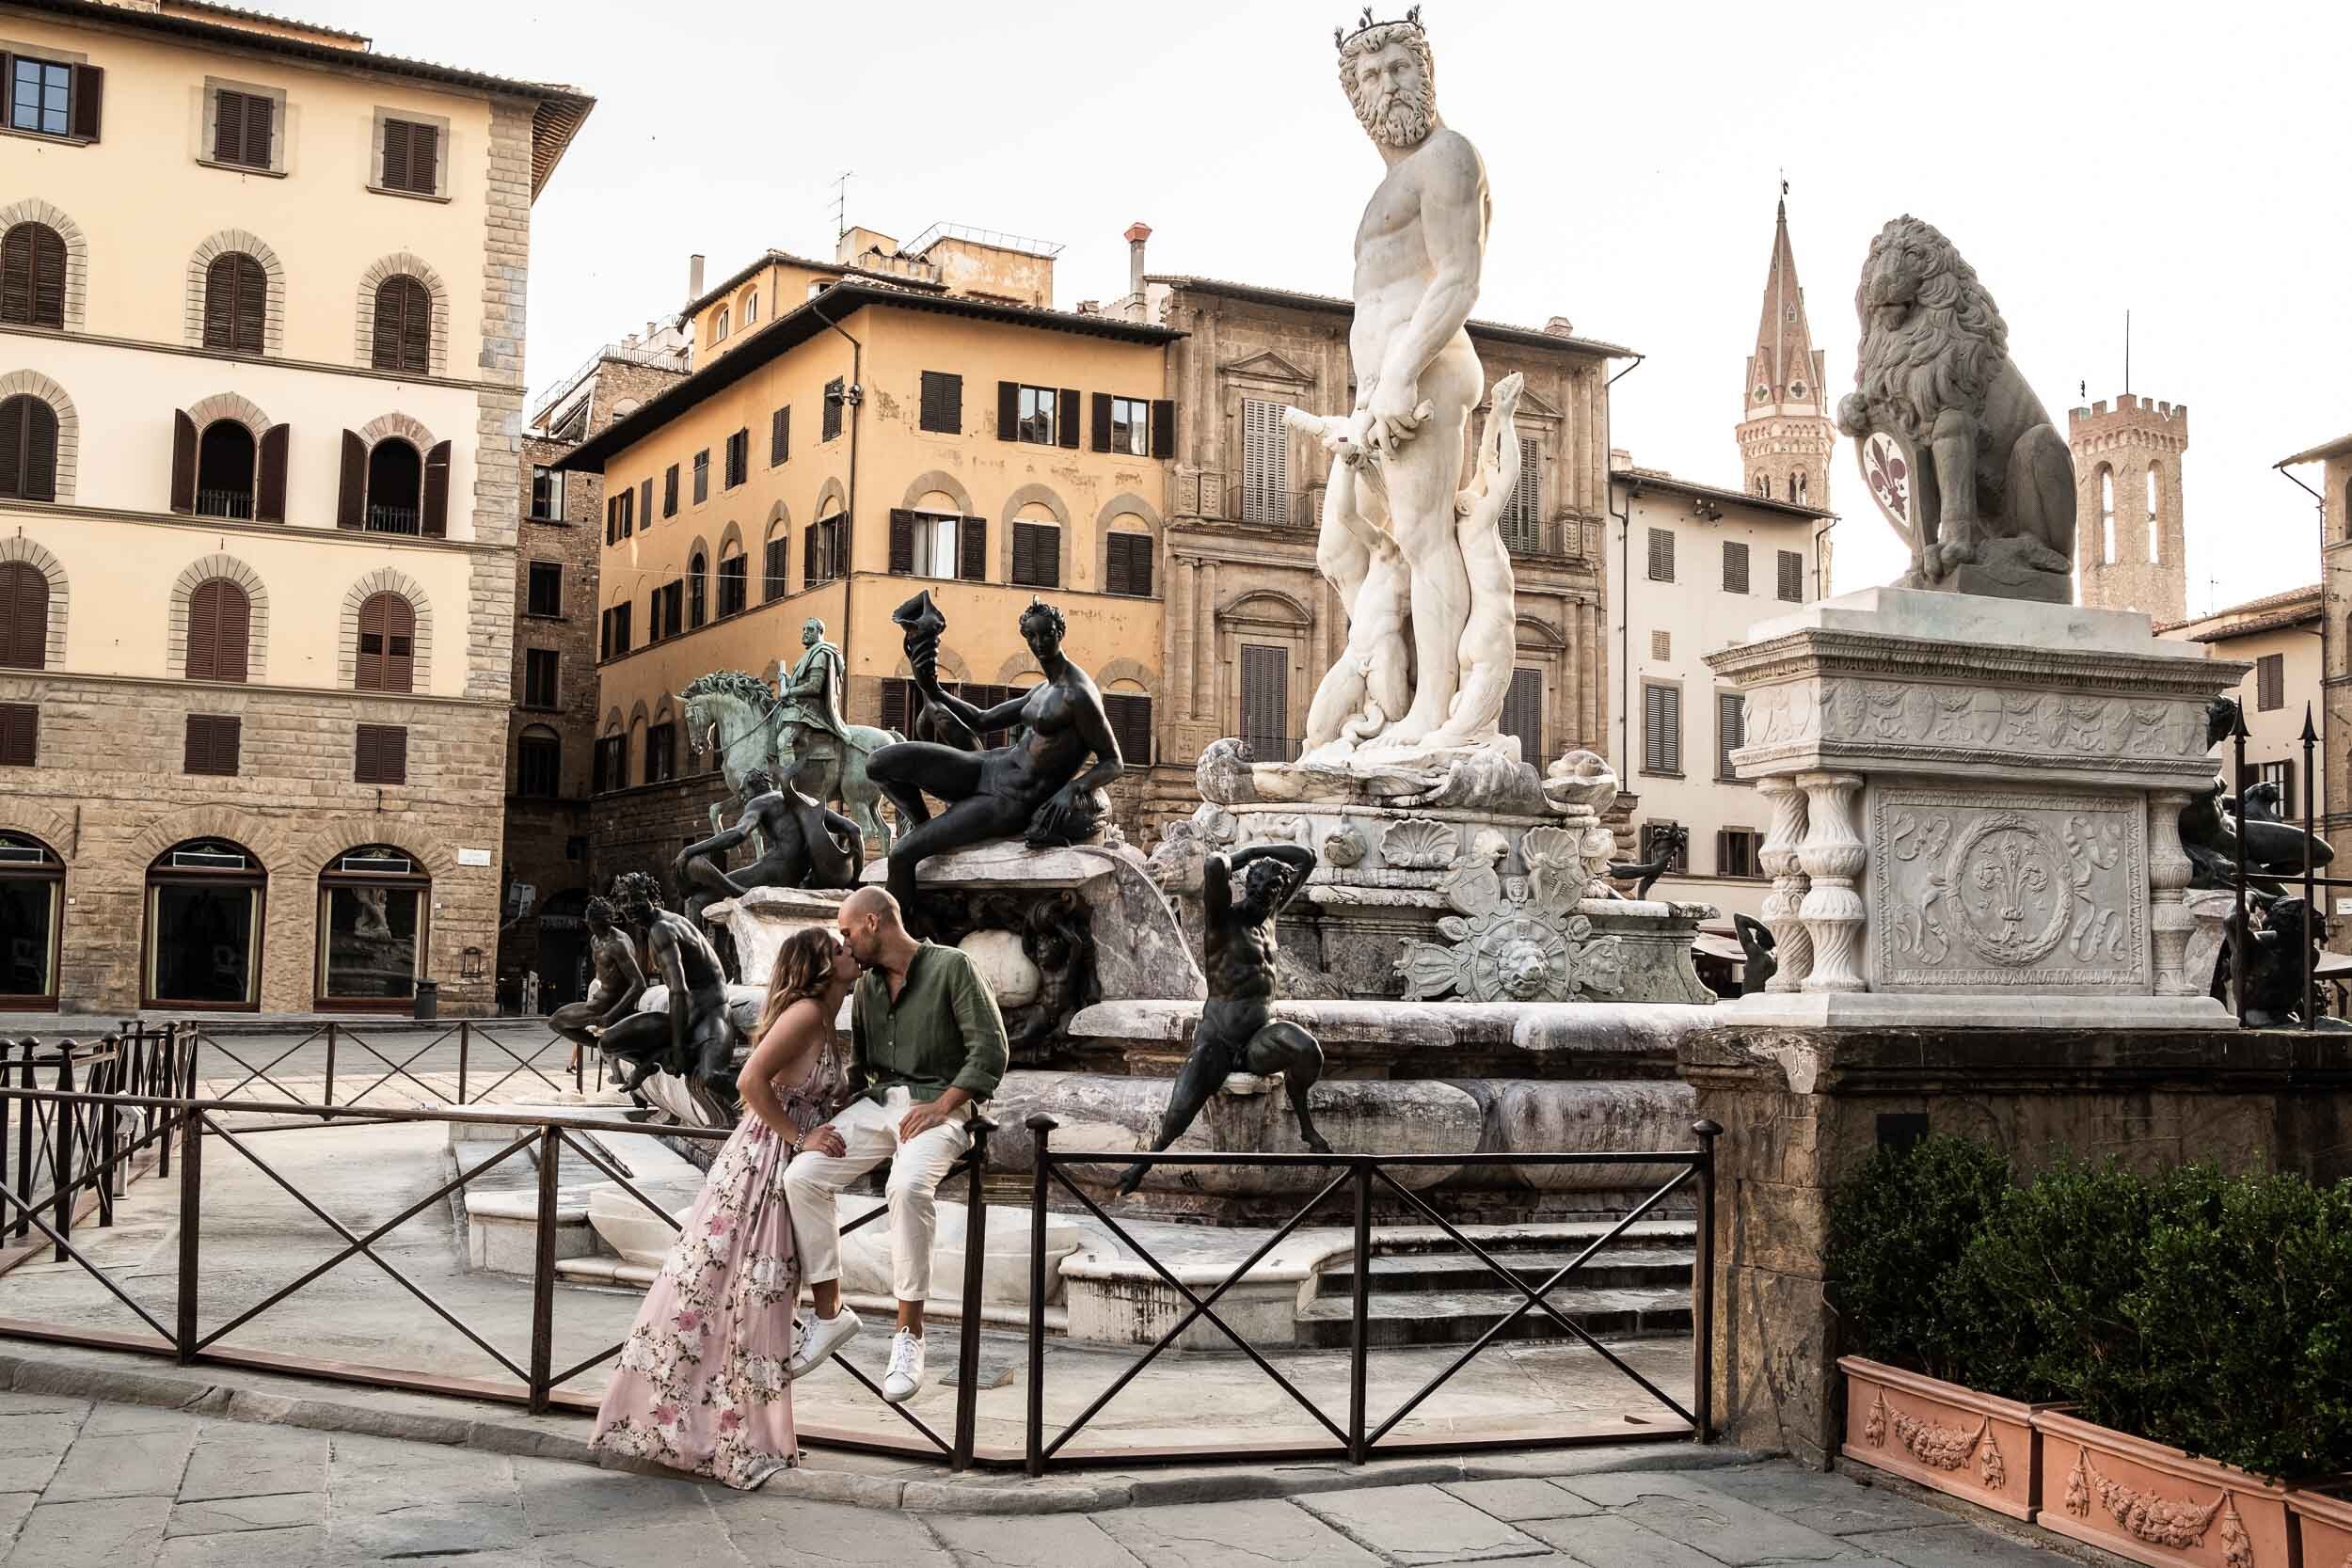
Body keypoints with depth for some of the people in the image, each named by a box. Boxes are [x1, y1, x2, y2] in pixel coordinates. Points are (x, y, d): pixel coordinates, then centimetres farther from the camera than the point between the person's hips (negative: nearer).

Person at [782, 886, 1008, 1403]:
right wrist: (835, 1124, 4)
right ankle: (828, 1312, -5)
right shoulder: (867, 986, 19)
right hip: (877, 1102, 7)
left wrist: (940, 1106, -18)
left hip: (938, 1105, -7)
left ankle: (909, 1333, -26)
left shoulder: (951, 967, -3)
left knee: (908, 1186, -37)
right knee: (802, 1176, -17)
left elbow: (990, 1050, -10)